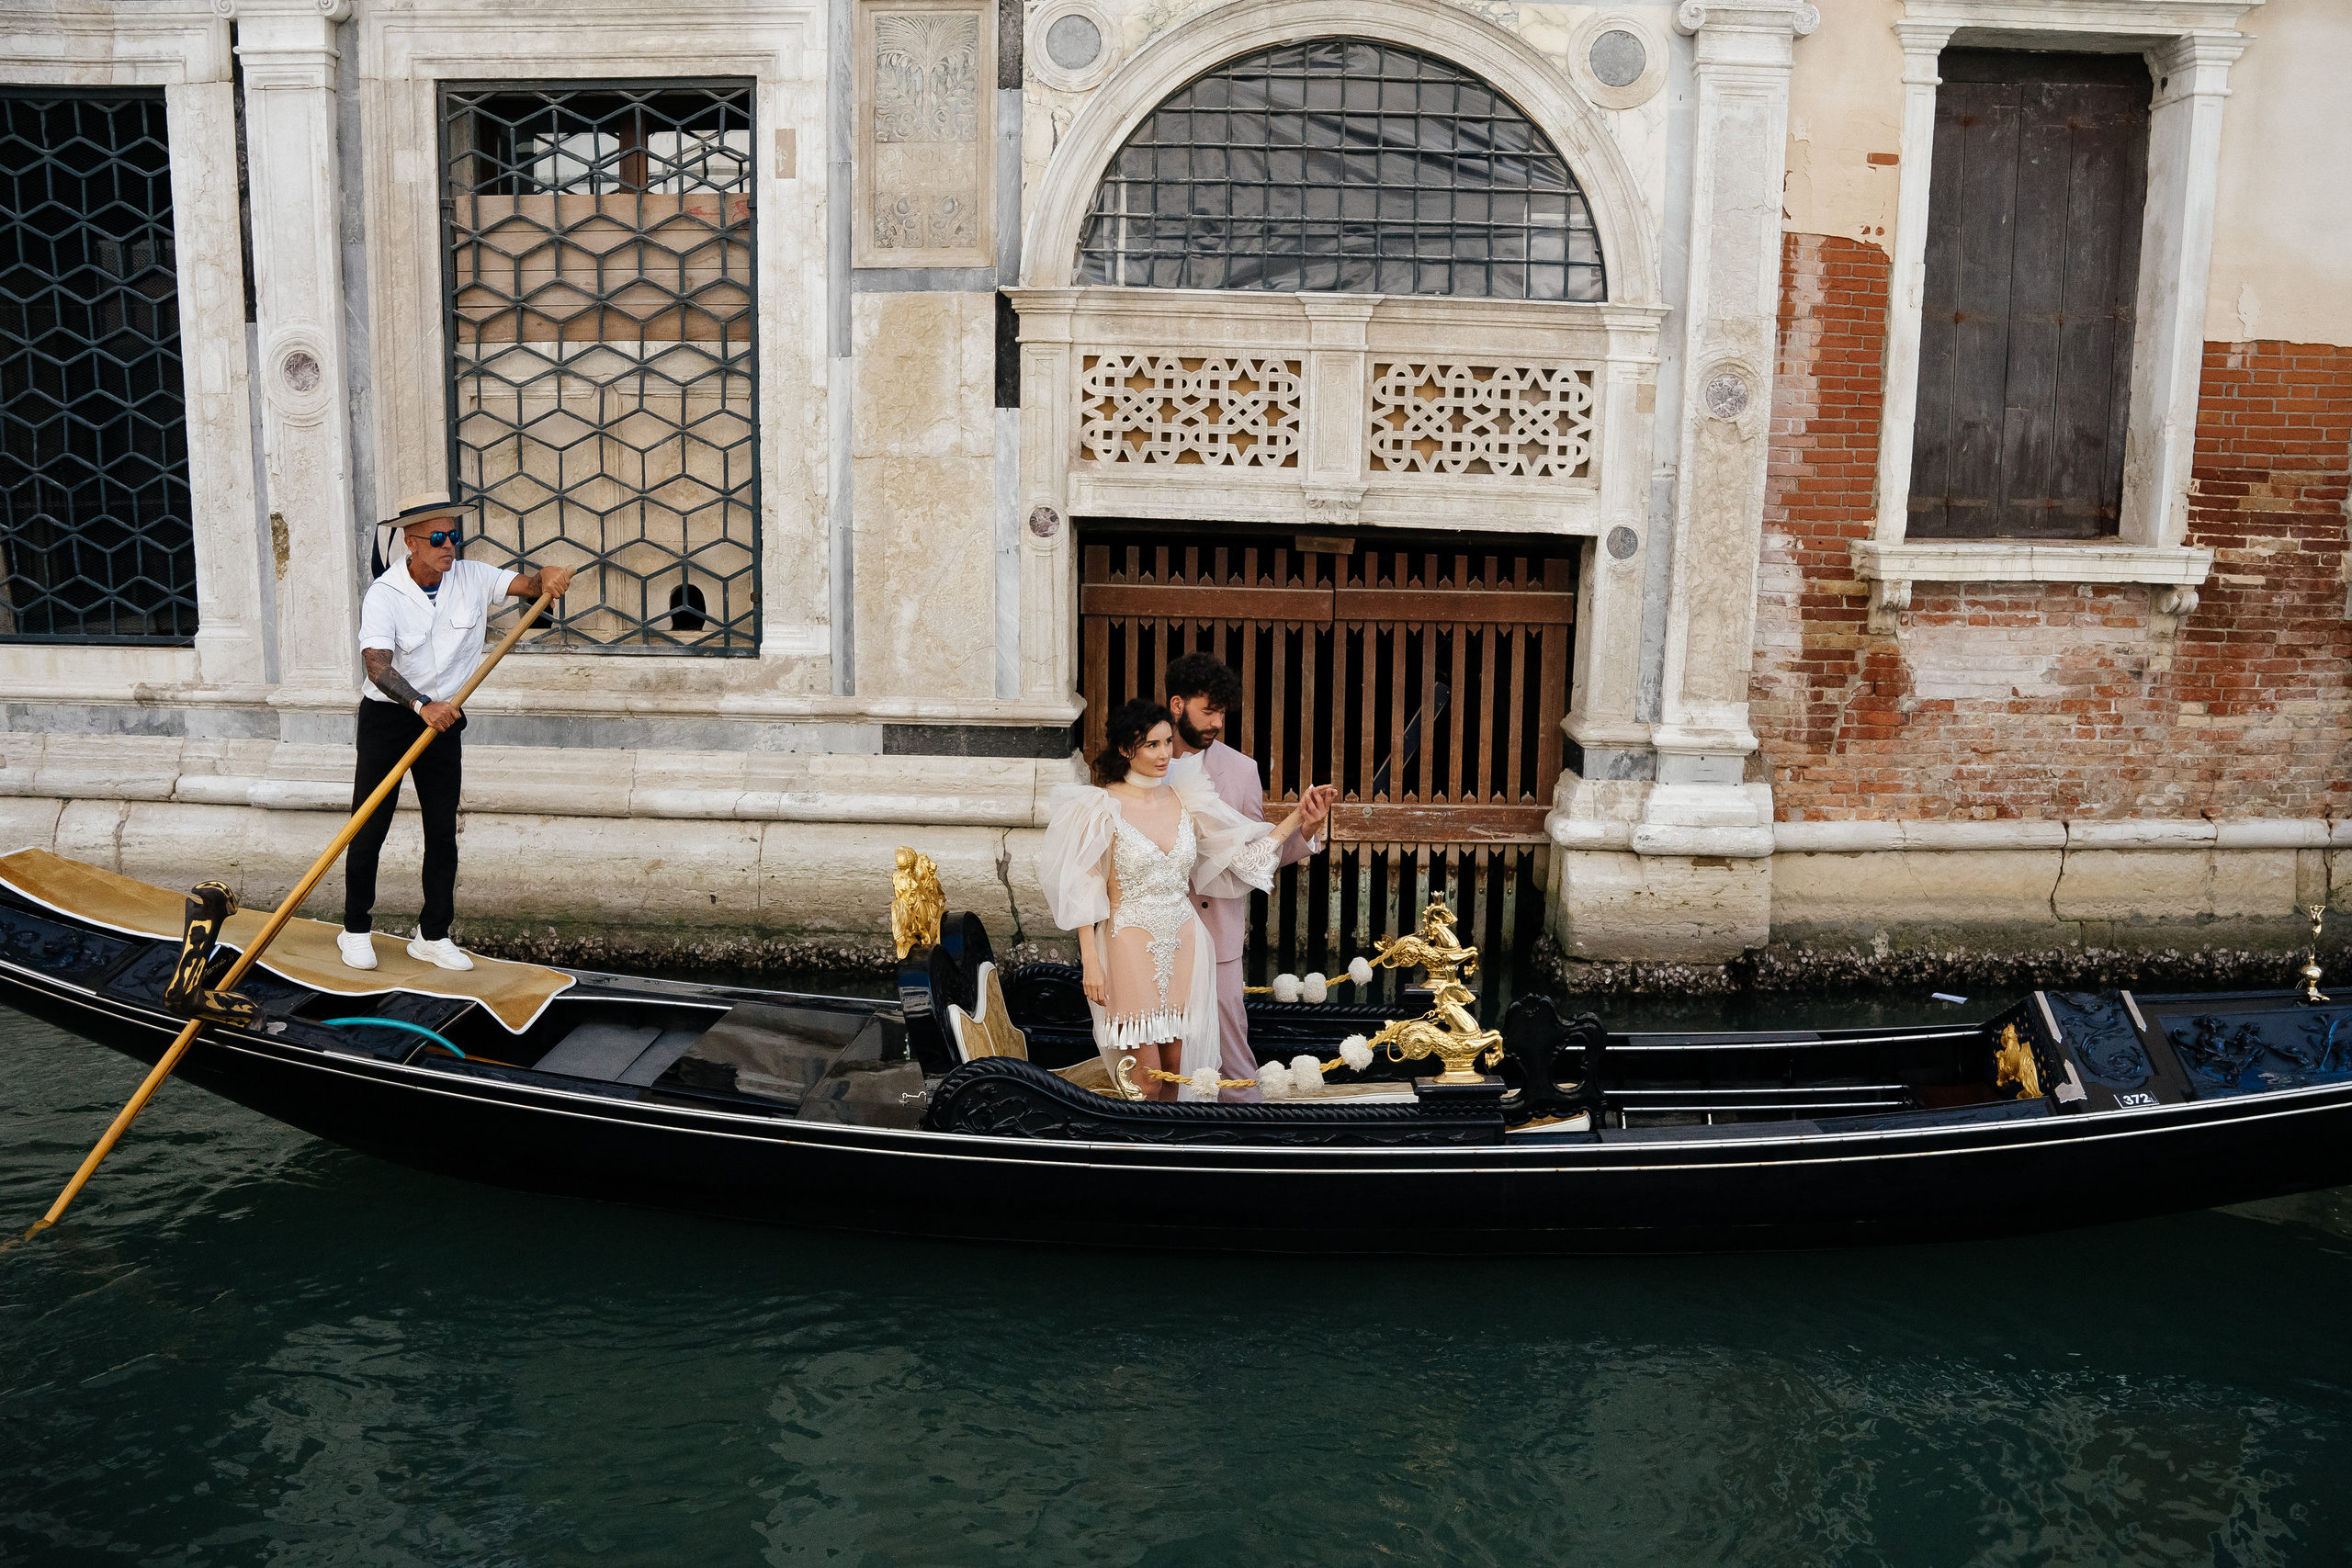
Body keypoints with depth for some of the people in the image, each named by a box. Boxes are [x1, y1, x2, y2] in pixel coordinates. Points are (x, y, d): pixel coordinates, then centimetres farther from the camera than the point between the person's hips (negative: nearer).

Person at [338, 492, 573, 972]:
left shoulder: (472, 578, -3)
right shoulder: (383, 595, -17)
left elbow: (524, 584, -7)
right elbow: (377, 665, -28)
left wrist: (548, 578, -33)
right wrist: (421, 705, -43)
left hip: (443, 717, 4)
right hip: (387, 716, -4)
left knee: (443, 832, 5)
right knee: (369, 828, 2)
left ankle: (433, 936, 14)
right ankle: (356, 931, 17)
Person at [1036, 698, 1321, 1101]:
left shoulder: (1185, 800, 4)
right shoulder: (1103, 806, -9)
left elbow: (1242, 854, 9)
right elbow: (1083, 889, -8)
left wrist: (1296, 819, 1)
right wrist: (1090, 961, -12)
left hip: (1184, 942, 4)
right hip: (1131, 944, -4)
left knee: (1176, 1066, 8)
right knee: (1147, 1075, -5)